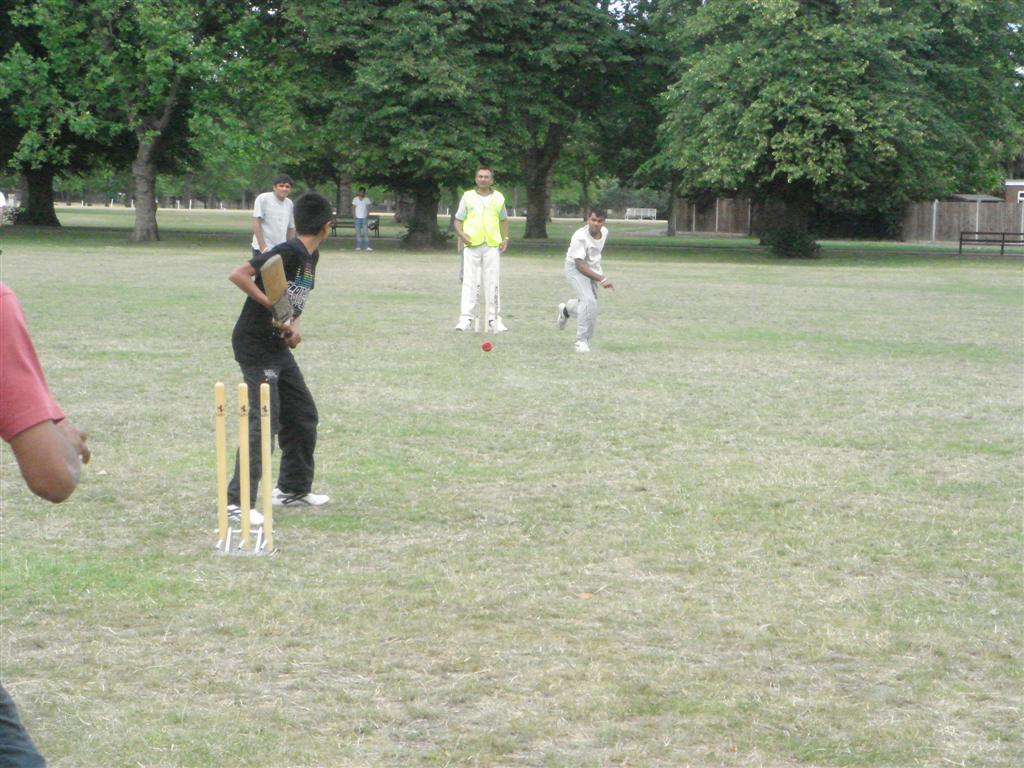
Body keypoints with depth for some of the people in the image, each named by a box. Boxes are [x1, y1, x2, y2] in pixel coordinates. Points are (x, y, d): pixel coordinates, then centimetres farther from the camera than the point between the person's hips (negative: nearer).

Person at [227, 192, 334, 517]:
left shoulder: (311, 256, 10)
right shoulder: (287, 253, -19)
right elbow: (238, 275, -26)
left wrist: (294, 326, 0)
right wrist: (274, 307, -28)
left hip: (278, 345, 10)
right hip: (254, 343, -10)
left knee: (303, 416, 16)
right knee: (264, 422, -15)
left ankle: (293, 489, 30)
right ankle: (236, 502, -15)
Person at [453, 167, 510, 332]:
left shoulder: (499, 198, 11)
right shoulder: (468, 196, 6)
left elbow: (504, 220, 20)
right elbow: (458, 220, 6)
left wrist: (505, 239, 7)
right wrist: (461, 234, -13)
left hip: (492, 246, 1)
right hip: (471, 245, -1)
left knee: (493, 283, 2)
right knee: (469, 283, -3)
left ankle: (494, 319, 7)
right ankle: (466, 318, -3)